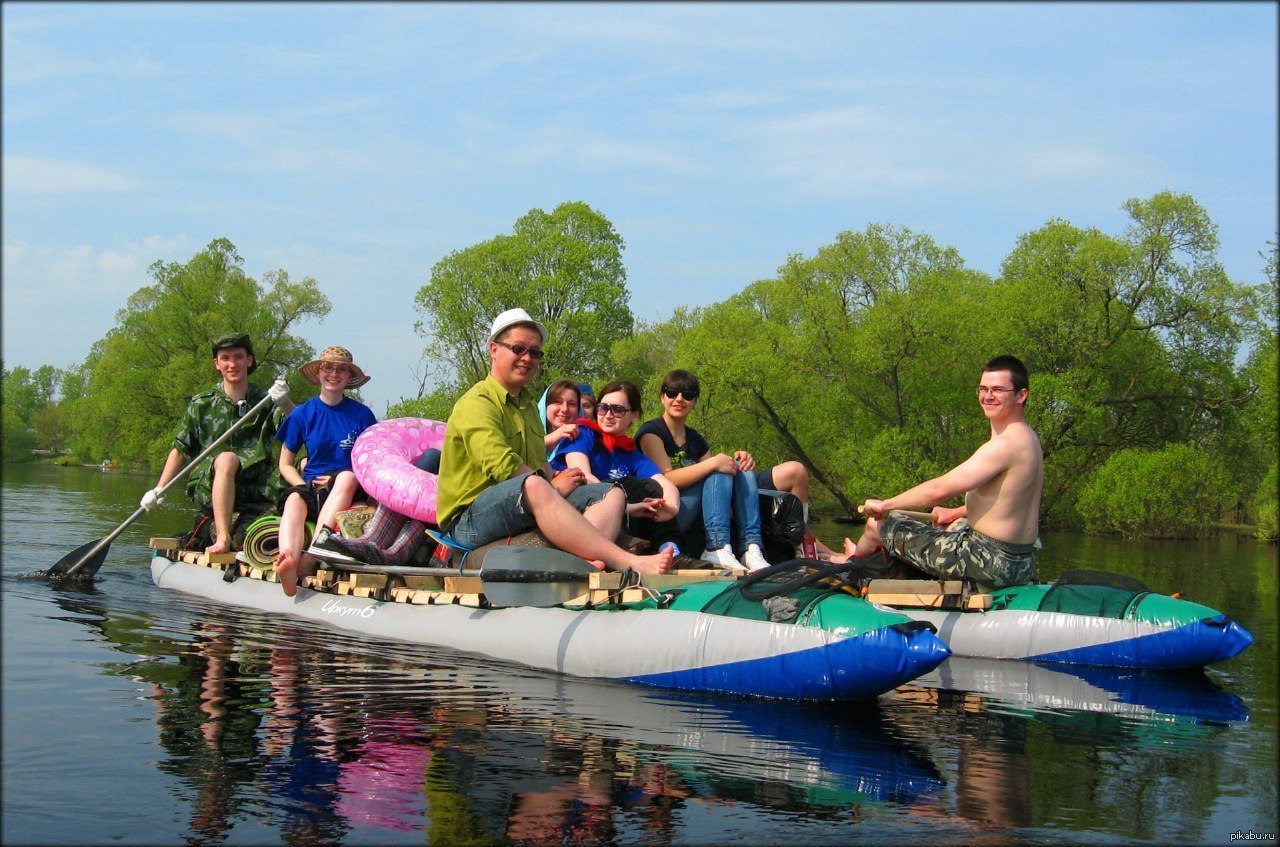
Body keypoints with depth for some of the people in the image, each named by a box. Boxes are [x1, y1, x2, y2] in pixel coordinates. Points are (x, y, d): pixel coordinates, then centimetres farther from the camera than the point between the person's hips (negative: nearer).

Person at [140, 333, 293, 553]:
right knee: (226, 458, -36)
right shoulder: (201, 404, 10)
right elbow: (181, 450, 12)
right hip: (209, 487, -1)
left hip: (255, 489, 1)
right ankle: (222, 538, -39)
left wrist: (284, 403, -23)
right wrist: (159, 490, 4)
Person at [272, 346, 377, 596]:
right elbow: (285, 464, 13)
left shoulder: (362, 414, 6)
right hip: (311, 485, 1)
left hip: (350, 491, -1)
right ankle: (288, 559, -64)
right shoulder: (302, 414, 9)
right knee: (294, 499, -33)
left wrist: (340, 480, -9)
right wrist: (304, 485, -6)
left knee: (347, 477, -35)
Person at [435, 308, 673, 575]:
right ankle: (629, 564, -45)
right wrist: (554, 486, -11)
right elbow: (501, 465, -20)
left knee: (612, 494, -7)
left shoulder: (527, 403, 25)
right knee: (534, 485, -39)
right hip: (470, 518, -9)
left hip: (528, 509, 9)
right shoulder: (476, 403, -6)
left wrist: (555, 478, 3)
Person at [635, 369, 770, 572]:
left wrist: (738, 461, -6)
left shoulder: (695, 439, 19)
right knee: (718, 473, -22)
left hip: (700, 519, 7)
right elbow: (665, 479, -17)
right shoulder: (651, 432, -4)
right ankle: (717, 549, -36)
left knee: (742, 470, -8)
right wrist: (713, 463, -24)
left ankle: (752, 549, -25)